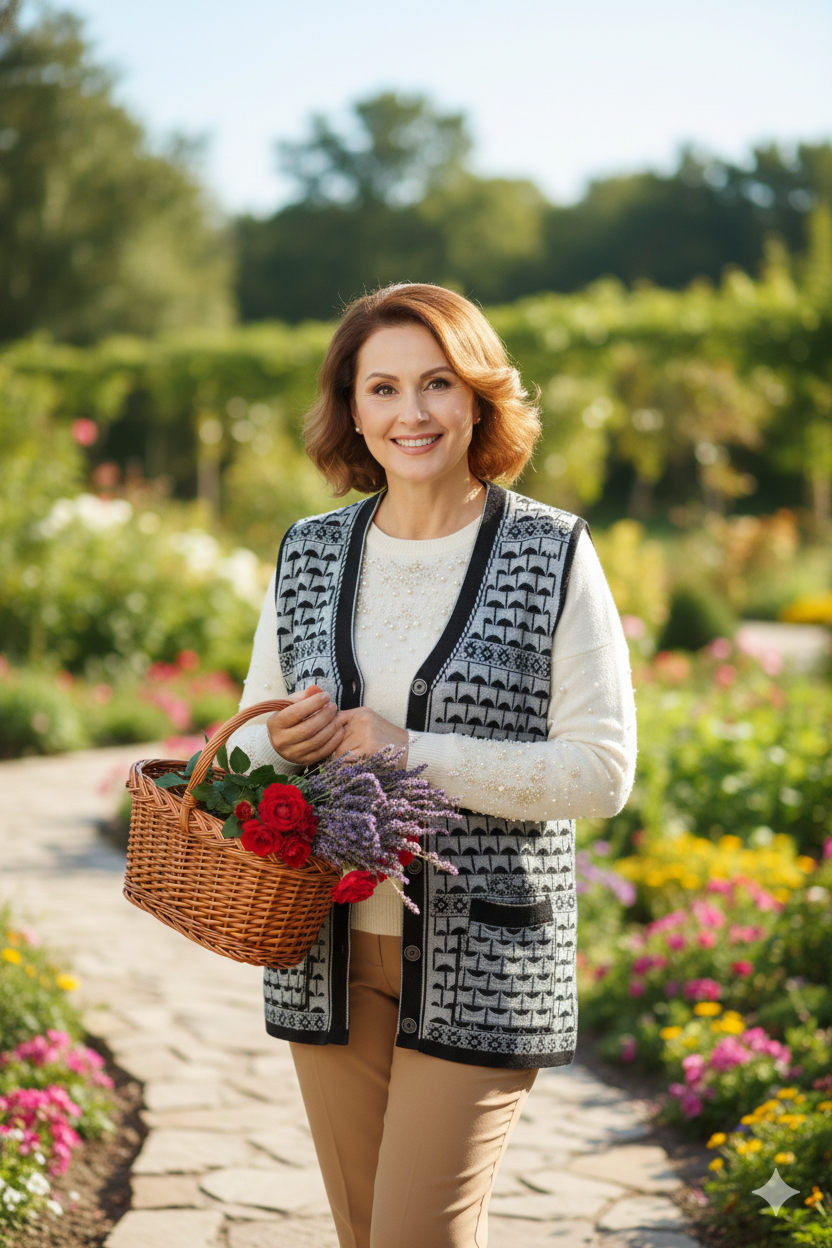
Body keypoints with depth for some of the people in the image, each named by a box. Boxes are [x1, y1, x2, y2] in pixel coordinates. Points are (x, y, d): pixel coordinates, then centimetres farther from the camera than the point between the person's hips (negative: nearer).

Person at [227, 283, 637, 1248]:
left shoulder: (553, 556, -6)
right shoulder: (309, 555, 7)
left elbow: (603, 770, -10)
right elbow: (251, 745, 15)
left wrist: (411, 754, -18)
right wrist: (283, 746, -10)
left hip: (479, 961, -4)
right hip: (331, 955, 4)